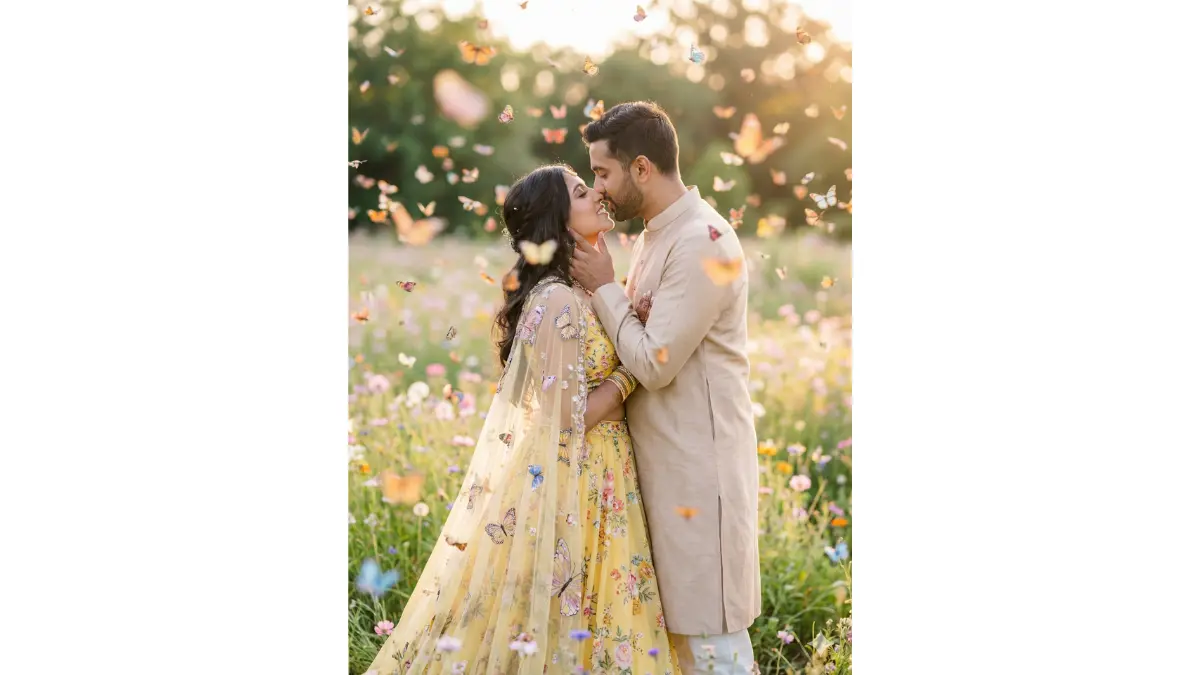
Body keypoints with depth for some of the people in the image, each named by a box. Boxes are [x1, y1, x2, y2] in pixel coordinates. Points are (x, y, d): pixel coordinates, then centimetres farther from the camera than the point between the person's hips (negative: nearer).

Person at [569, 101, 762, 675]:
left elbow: (655, 363, -21)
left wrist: (603, 288, -11)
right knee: (678, 610, 16)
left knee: (709, 624, 0)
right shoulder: (657, 233, 11)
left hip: (699, 459, -9)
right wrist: (604, 290, -1)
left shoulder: (703, 243, -19)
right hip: (662, 451, 10)